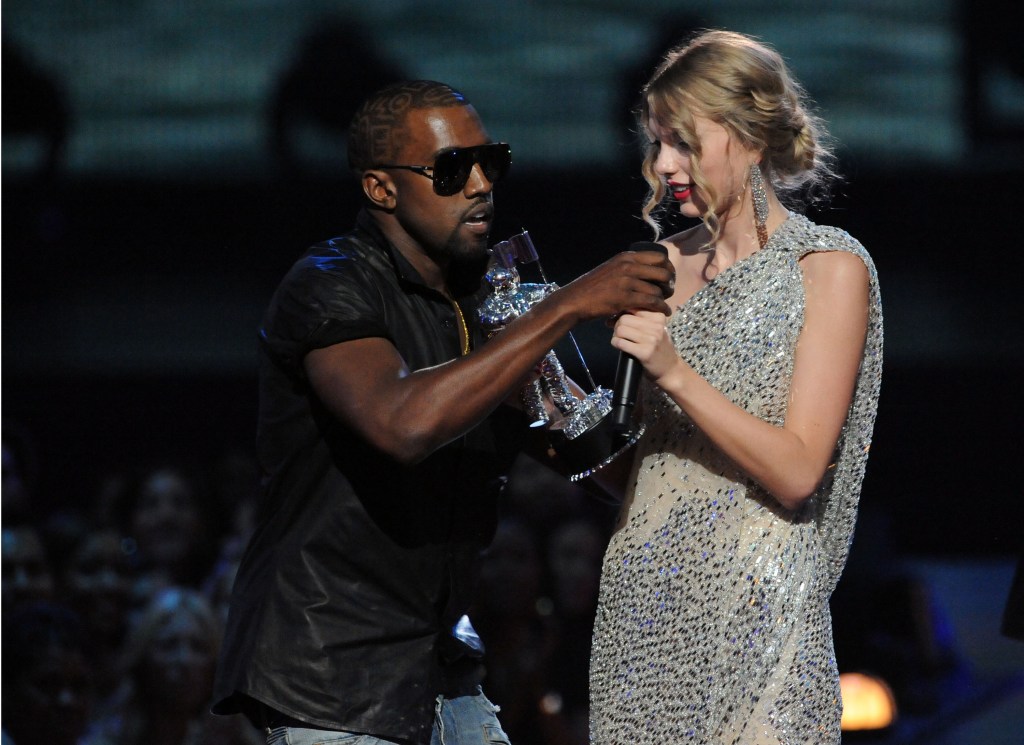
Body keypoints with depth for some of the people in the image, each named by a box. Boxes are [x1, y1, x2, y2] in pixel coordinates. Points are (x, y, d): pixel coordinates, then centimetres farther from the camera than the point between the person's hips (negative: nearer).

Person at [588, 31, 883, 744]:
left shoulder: (830, 268, -5)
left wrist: (674, 371, -19)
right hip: (639, 604, 5)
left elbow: (797, 471, -13)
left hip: (752, 609, -5)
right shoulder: (670, 262, 12)